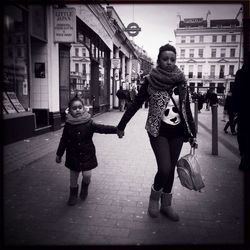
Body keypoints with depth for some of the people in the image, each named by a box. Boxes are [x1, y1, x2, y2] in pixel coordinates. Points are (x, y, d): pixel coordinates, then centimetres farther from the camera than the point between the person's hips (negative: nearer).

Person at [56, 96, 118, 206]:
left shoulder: (89, 123, -11)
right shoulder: (68, 125, -6)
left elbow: (102, 128, -19)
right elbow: (63, 140, 4)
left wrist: (116, 129, -33)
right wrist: (59, 154, 9)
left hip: (87, 154, -1)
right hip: (73, 155, 1)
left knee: (87, 175, -8)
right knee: (73, 177, 11)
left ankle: (84, 188, 27)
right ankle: (73, 195, 36)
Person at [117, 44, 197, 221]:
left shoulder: (181, 82, 3)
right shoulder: (150, 81, -6)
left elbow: (187, 110, 9)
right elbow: (135, 105, -1)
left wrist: (192, 135, 10)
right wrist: (121, 126, 3)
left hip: (177, 133, 4)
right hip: (158, 132, -3)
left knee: (171, 169, 10)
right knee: (164, 169, -12)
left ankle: (166, 204, 30)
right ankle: (154, 196, 20)